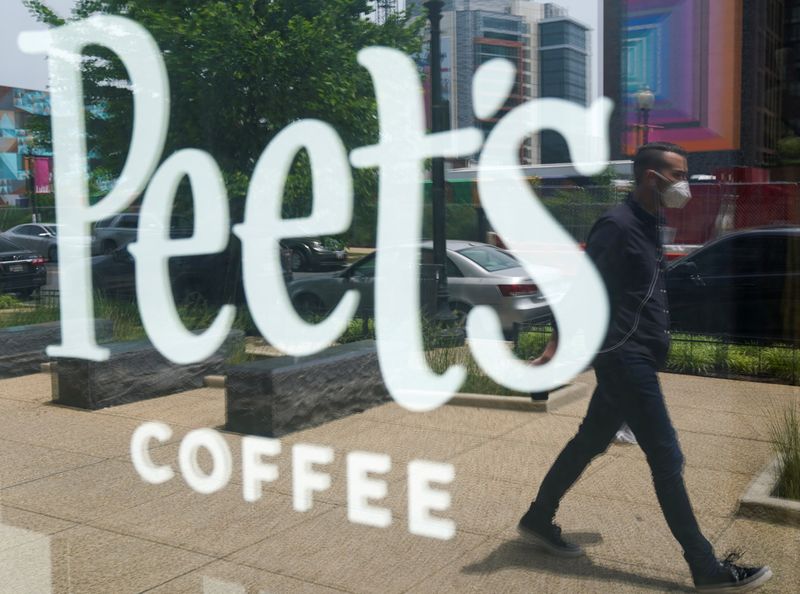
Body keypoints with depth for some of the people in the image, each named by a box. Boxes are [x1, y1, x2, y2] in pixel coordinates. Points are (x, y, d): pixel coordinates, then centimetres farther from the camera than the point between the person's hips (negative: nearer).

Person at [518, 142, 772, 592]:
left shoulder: (650, 225, 15)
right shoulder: (618, 225, -14)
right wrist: (559, 344, -21)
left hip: (638, 356, 10)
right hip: (624, 356, -10)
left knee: (591, 442, 16)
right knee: (667, 459, -4)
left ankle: (538, 521, 30)